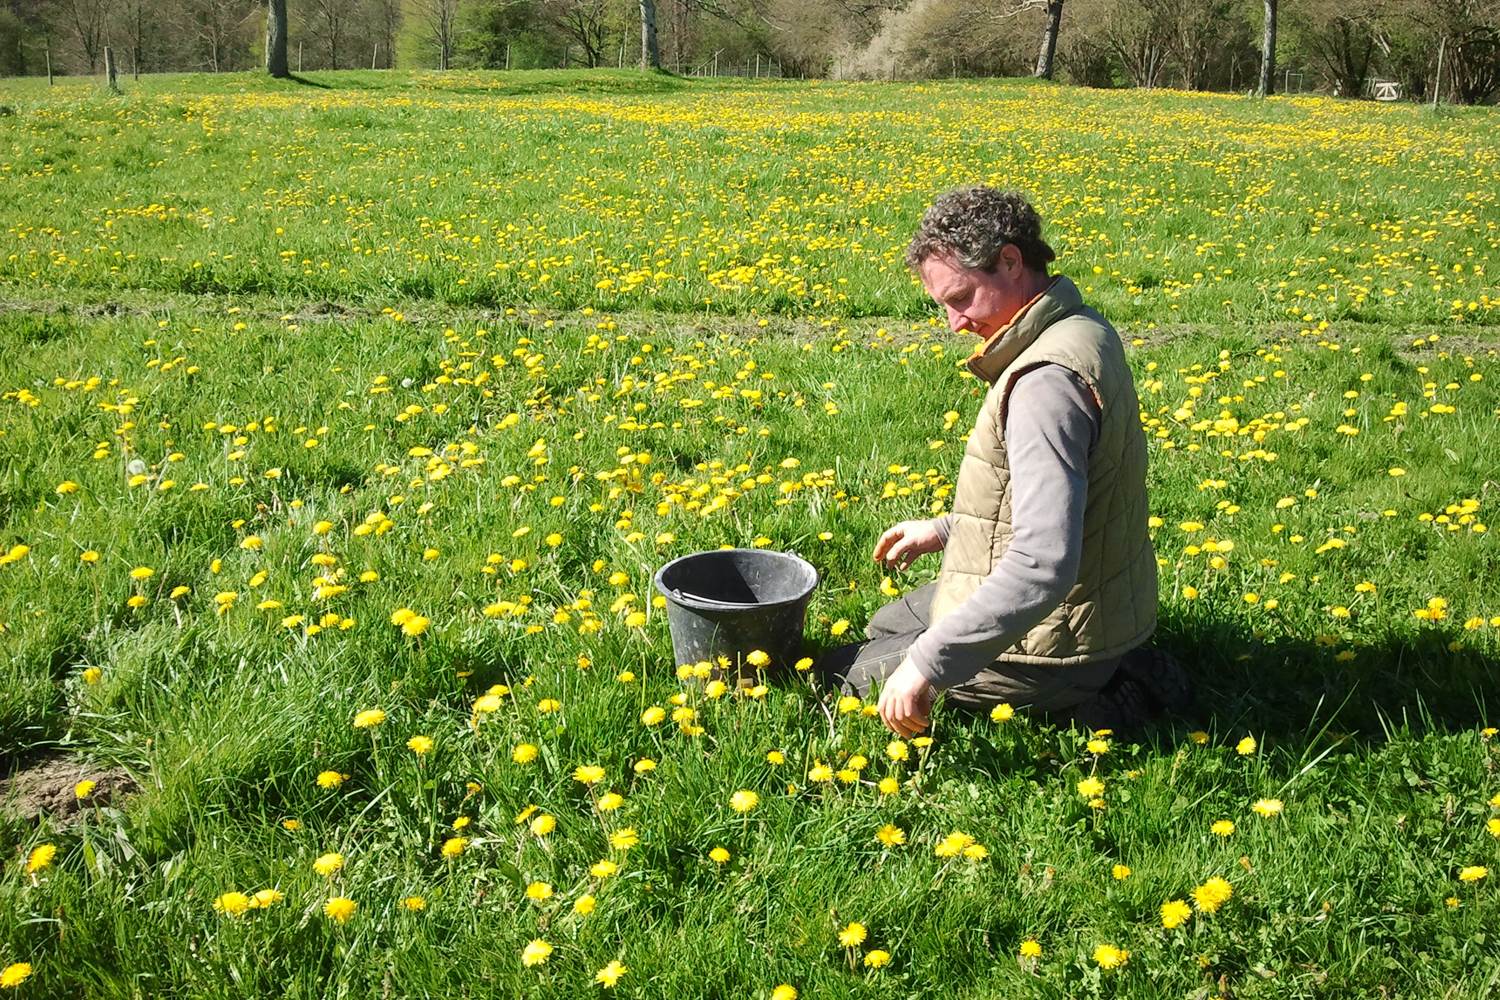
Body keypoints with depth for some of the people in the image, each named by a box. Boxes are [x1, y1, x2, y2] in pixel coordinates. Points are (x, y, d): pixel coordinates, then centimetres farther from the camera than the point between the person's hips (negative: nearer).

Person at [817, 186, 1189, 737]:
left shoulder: (1048, 379, -31)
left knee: (841, 672, 5)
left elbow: (1044, 564, -37)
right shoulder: (1081, 329, 2)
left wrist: (927, 664, -33)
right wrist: (947, 529, 15)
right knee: (884, 625, 30)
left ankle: (1076, 698, -2)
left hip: (1048, 642, -10)